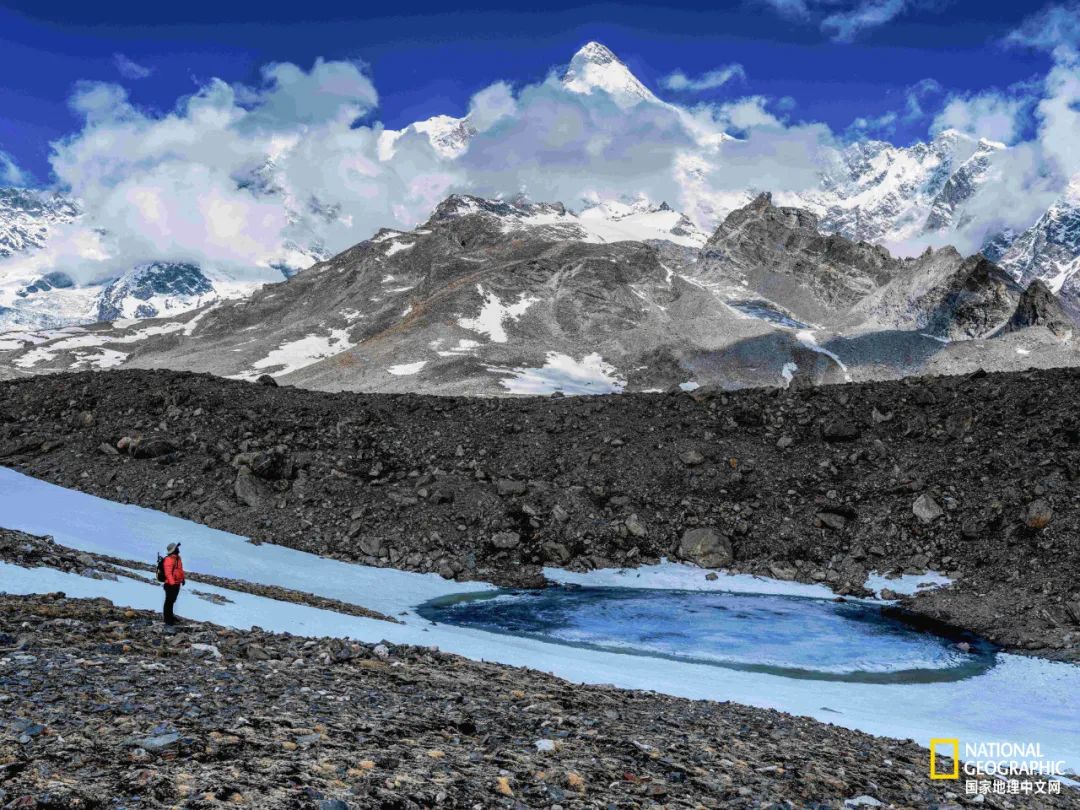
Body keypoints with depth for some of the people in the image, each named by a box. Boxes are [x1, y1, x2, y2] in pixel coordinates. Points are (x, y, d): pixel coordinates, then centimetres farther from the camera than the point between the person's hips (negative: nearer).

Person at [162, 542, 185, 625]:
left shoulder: (177, 557, 8)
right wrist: (172, 584, -30)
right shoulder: (169, 560, -23)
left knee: (172, 600, 22)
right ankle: (167, 619, 7)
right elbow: (168, 573, -28)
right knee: (169, 601, 0)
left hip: (177, 583, 9)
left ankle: (170, 616, 36)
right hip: (170, 584, -9)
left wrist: (182, 578, 24)